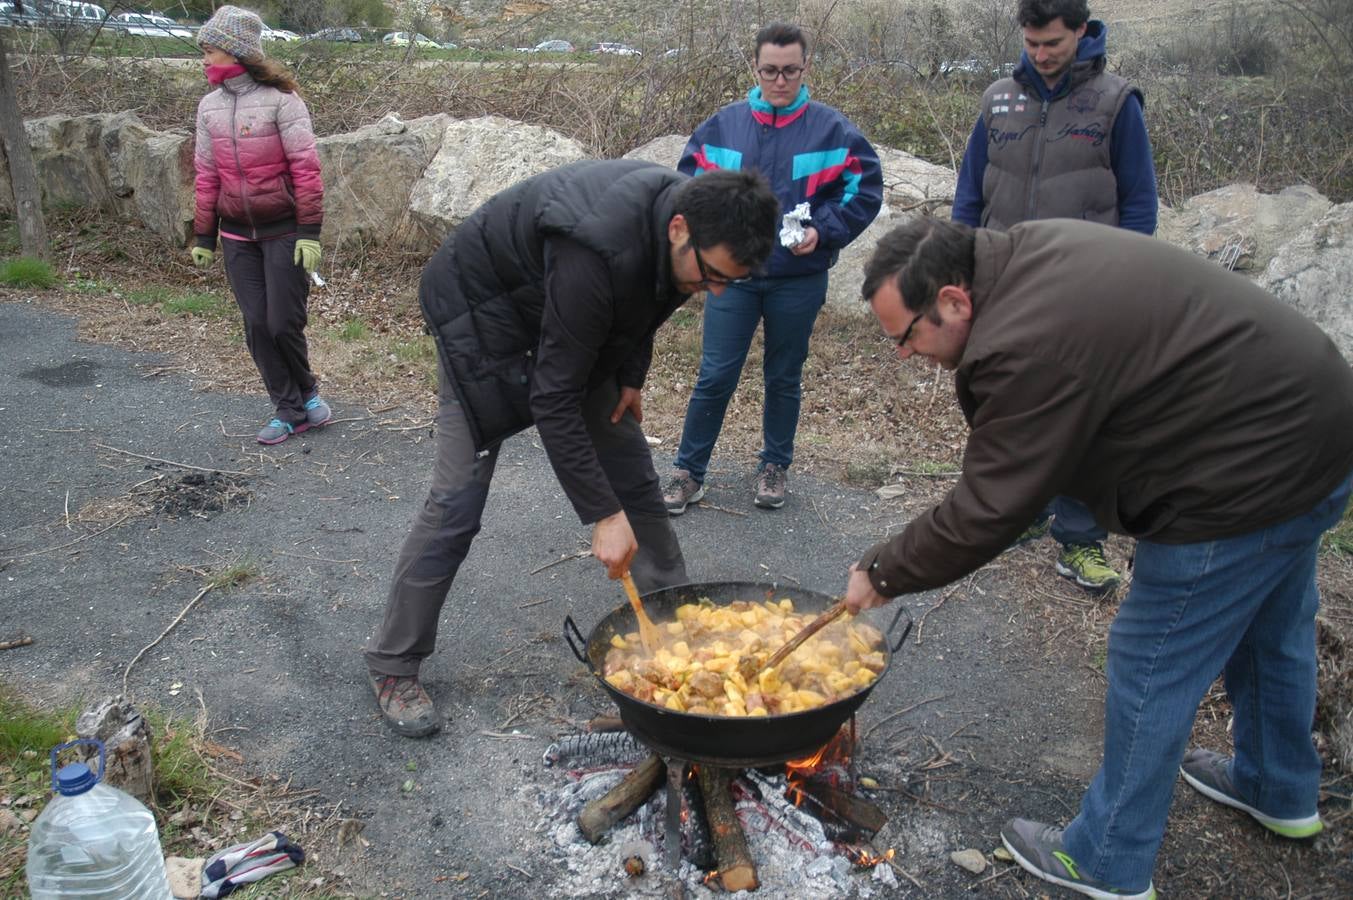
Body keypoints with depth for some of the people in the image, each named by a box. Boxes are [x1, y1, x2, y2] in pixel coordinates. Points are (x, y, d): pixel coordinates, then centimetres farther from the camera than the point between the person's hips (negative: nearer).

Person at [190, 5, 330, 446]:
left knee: (283, 323, -6)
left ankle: (306, 390, 22)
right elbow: (206, 175, 12)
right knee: (257, 327, 3)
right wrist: (204, 237, 12)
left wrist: (309, 232, -15)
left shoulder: (280, 99, -9)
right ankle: (289, 410, 15)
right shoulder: (209, 106, 7)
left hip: (284, 231, -5)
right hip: (238, 236, 5)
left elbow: (305, 168, -11)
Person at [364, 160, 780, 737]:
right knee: (457, 499, -10)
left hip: (572, 319, 8)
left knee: (632, 471, 6)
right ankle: (394, 666, 5)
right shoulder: (599, 252, -41)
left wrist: (631, 375, 0)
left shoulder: (682, 216, -16)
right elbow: (553, 399, -36)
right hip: (484, 310, -7)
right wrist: (603, 514, -33)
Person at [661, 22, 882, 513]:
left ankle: (775, 466, 30)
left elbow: (865, 190, 0)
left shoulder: (831, 128, -2)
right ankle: (688, 472, 14)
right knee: (714, 377, 1)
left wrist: (823, 232, -12)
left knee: (784, 379, 13)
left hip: (799, 281, 0)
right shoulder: (723, 125, 2)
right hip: (732, 275, 1)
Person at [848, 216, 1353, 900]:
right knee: (1268, 629, 28)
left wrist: (881, 572, -10)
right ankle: (1281, 793, 53)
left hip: (1252, 476, -10)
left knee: (1150, 668, 3)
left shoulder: (1026, 350, -30)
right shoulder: (1024, 251, 1)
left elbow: (984, 517, -23)